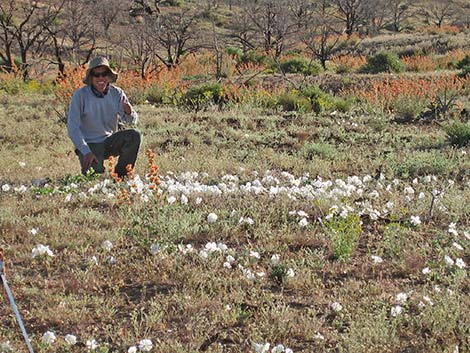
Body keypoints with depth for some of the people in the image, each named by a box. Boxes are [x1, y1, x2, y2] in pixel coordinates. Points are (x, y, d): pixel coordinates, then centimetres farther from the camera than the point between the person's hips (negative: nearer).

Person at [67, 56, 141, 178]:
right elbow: (72, 128, -14)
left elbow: (132, 120, -7)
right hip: (89, 144, -4)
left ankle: (120, 175, -7)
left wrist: (129, 112, -32)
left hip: (109, 142, 4)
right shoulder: (80, 95, -13)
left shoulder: (117, 93, -2)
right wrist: (86, 152, -23)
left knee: (134, 136, -24)